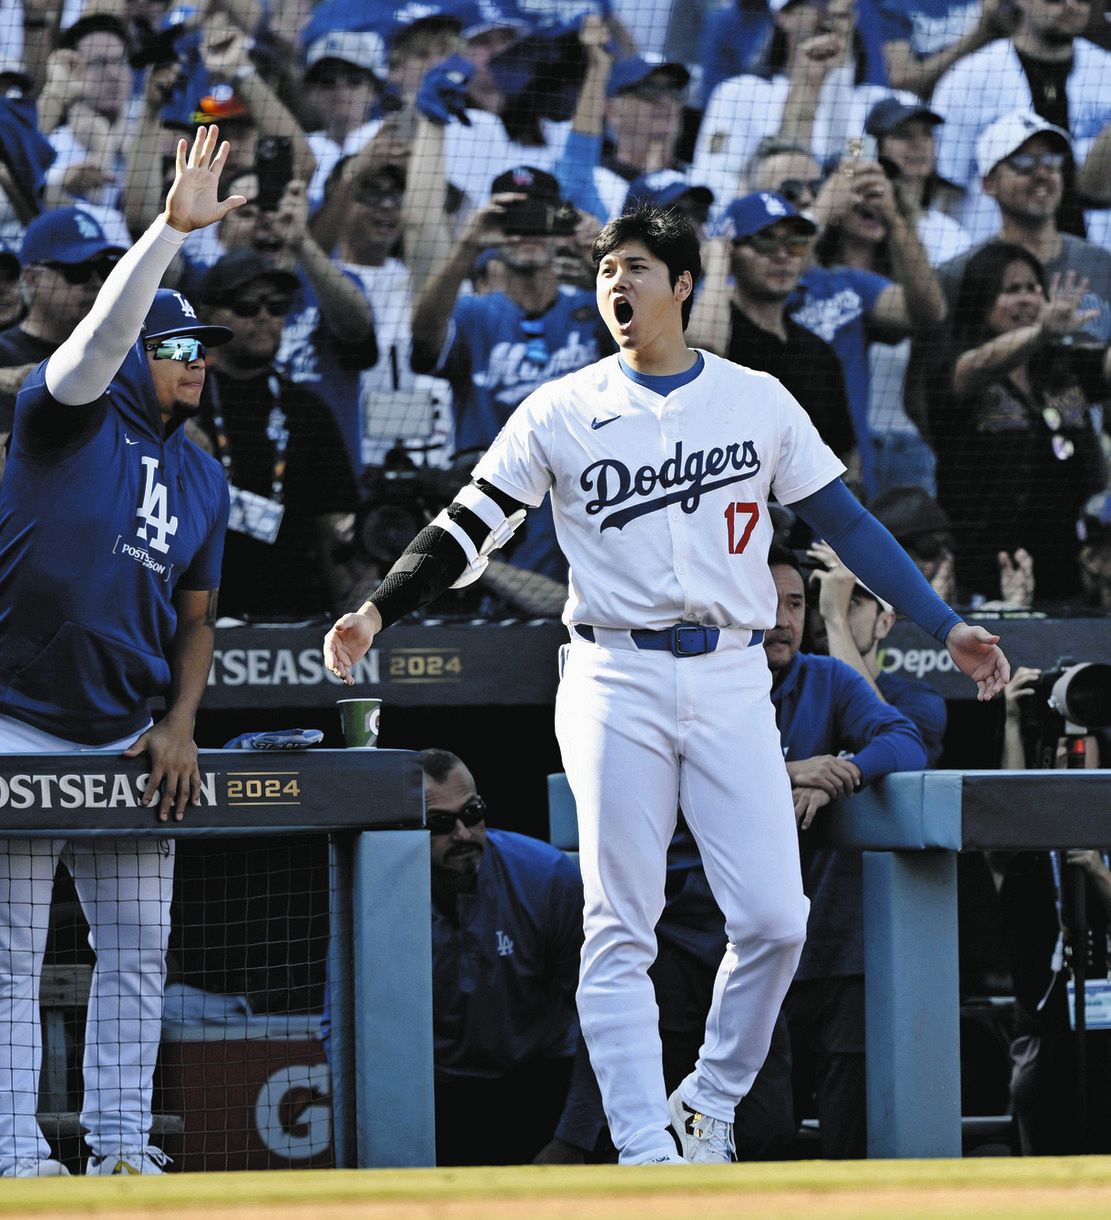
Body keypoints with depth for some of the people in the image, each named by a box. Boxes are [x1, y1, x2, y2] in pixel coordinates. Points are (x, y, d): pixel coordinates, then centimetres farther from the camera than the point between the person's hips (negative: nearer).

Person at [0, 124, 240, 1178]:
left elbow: (197, 617, 16)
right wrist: (172, 228, -33)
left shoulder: (202, 478, 12)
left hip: (127, 738, 6)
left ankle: (120, 1142, 13)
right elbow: (101, 335, -24)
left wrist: (179, 724, 1)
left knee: (138, 946, 6)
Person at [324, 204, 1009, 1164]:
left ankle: (708, 1104, 12)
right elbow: (470, 528, 4)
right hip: (616, 680, -1)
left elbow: (843, 520, 11)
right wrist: (378, 611, -9)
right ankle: (644, 1151, -3)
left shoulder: (758, 402, 9)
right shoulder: (562, 413, 6)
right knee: (621, 931, -4)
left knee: (774, 917, -8)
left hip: (730, 683, 1)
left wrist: (944, 625, 5)